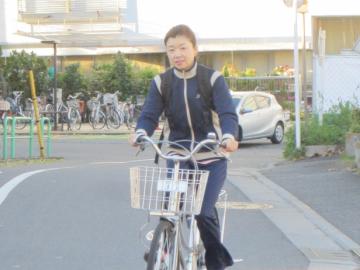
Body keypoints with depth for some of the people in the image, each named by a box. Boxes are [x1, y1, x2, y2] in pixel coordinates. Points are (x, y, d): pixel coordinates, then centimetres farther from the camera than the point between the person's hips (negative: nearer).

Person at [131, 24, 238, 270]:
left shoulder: (213, 79, -7)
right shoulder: (161, 83, 1)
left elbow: (228, 113, -17)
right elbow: (150, 115, -7)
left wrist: (229, 136, -39)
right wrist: (141, 133, -31)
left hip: (211, 158, -3)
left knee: (204, 212, -16)